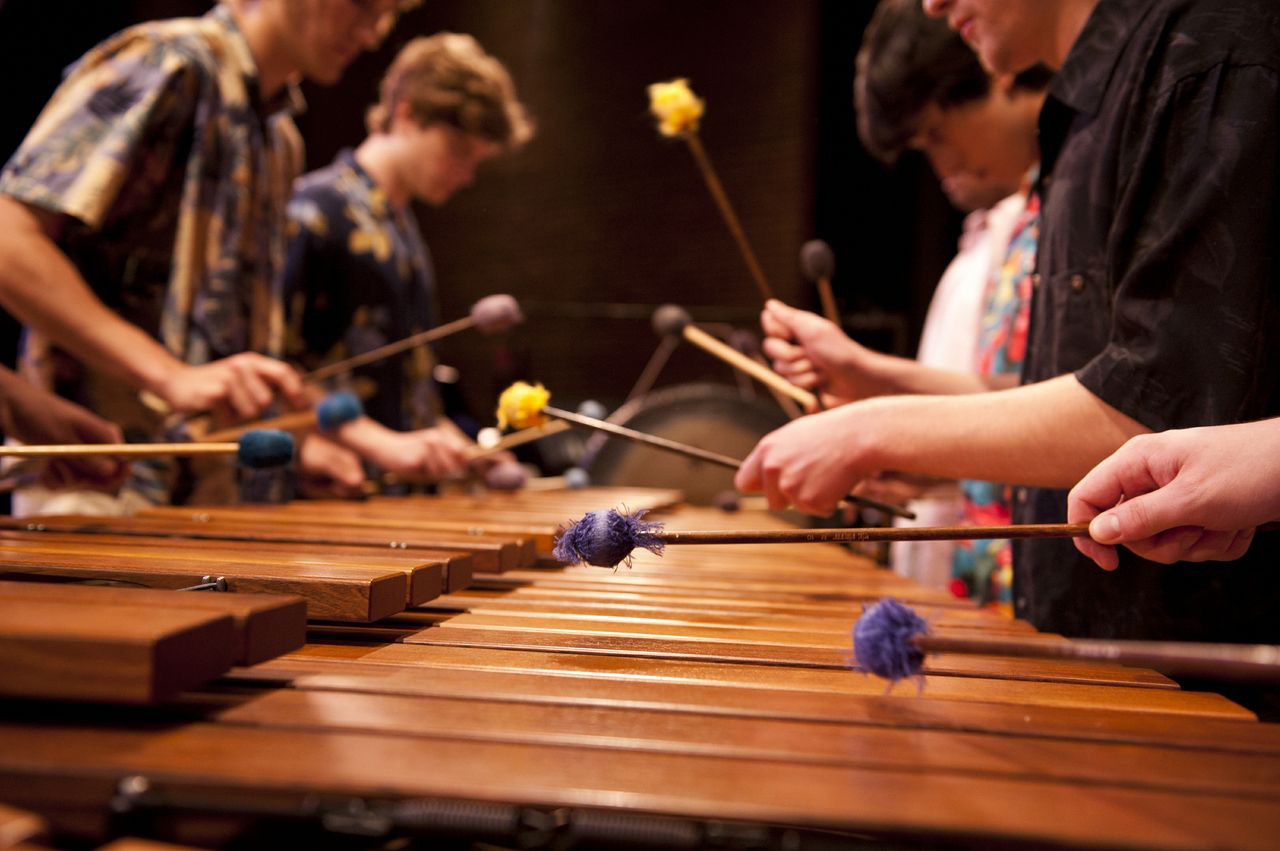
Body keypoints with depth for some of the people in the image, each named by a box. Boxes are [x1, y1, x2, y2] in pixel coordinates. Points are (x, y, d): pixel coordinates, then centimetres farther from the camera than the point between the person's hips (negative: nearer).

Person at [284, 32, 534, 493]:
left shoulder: (403, 227, 18)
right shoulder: (316, 209, -10)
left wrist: (443, 442, 11)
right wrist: (381, 443, -21)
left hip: (399, 487, 8)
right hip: (334, 489, -7)